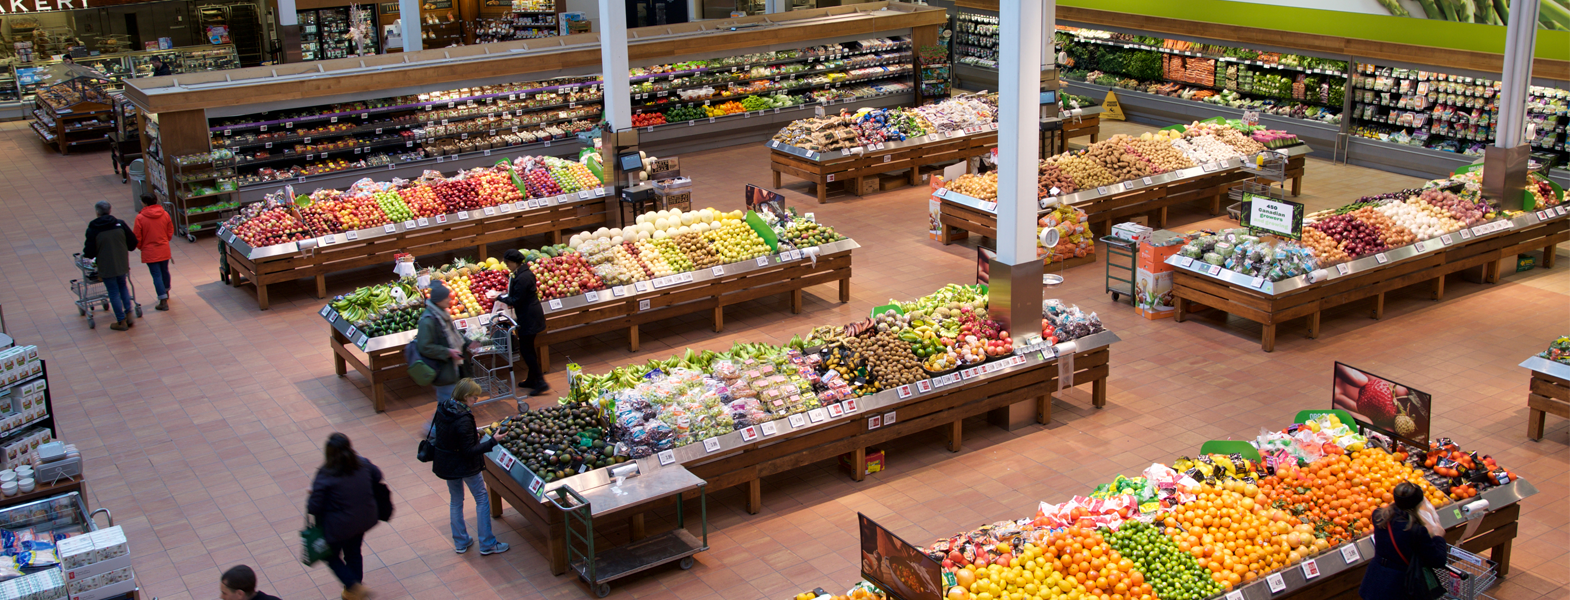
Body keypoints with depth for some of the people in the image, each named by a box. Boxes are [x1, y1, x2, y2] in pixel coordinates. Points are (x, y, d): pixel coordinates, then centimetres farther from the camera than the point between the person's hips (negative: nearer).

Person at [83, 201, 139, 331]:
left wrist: (84, 252, 13)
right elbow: (133, 242, 1)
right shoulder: (120, 224, -5)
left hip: (106, 267, -3)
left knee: (114, 292, 6)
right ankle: (129, 315, 17)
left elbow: (89, 252, -10)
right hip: (122, 264, 3)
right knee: (123, 287, 22)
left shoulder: (93, 229, -13)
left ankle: (122, 321, 10)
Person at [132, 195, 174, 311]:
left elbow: (137, 237, -10)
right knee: (164, 271, 22)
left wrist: (140, 246, 10)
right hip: (164, 250, 4)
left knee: (156, 275, -1)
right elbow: (170, 232, 6)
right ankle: (166, 292, 43)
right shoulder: (165, 214, -3)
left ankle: (163, 301, -4)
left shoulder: (140, 218, -15)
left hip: (149, 252, -4)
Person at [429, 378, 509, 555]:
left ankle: (460, 542, 30)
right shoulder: (463, 419, -29)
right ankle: (487, 544, 14)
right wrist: (492, 441, -24)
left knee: (456, 501, 21)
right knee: (482, 499, 9)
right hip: (465, 465, -7)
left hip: (445, 464, 7)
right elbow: (469, 451, -25)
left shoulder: (442, 409, -6)